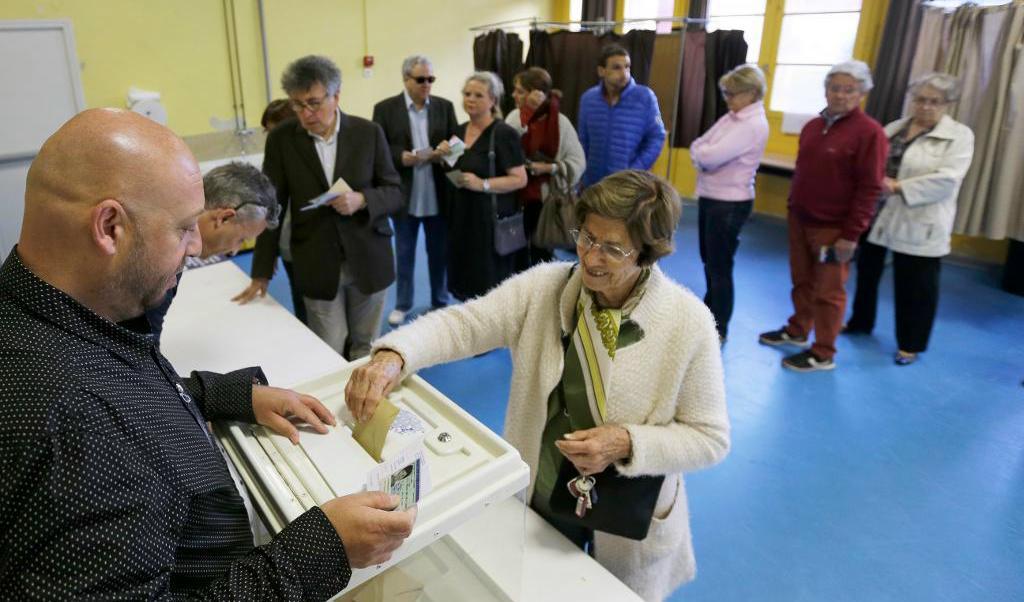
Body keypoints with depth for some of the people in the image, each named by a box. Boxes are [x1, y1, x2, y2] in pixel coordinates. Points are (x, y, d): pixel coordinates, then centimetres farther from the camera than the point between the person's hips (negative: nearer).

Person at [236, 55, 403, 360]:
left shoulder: (369, 132, -4)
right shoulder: (280, 139, -3)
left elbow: (395, 193, 1)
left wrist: (362, 200, -21)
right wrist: (262, 273, 0)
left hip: (368, 261, 1)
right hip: (317, 266, 0)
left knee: (365, 352, 13)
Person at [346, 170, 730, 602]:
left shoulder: (689, 322, -19)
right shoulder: (542, 287, -13)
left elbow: (710, 438, -13)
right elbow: (462, 324, -19)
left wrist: (626, 444, -28)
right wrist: (393, 357, -38)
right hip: (536, 499, 2)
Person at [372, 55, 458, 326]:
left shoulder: (445, 106, 4)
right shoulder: (385, 109, -3)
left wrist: (446, 149, -19)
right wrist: (401, 157, -23)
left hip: (438, 196, 2)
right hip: (404, 196, -1)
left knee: (439, 253, 13)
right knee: (404, 254, 13)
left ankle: (440, 302, 30)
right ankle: (402, 304, 29)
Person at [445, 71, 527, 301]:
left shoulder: (504, 133, -12)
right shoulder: (459, 131, 10)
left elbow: (520, 179, -15)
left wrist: (483, 184, -24)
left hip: (491, 217, -7)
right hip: (462, 215, 7)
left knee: (489, 285, 0)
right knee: (465, 278, 11)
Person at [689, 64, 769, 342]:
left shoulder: (754, 125, -19)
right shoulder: (731, 117, 9)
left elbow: (711, 156, -26)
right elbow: (697, 147, 7)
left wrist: (700, 153, -6)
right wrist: (703, 157, -13)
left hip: (730, 203, -9)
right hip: (709, 197, 9)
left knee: (720, 267, 1)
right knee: (708, 261, 20)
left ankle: (718, 331, 14)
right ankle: (709, 311, 39)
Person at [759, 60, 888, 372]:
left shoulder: (869, 132, -12)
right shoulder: (812, 126, 9)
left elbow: (869, 188, -15)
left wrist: (851, 234, -17)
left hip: (833, 227, -6)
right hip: (800, 219, 6)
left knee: (828, 292, 3)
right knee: (801, 281, 17)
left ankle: (823, 353, 14)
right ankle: (797, 331, 35)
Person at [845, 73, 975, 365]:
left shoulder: (959, 136, -5)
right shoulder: (894, 128, 10)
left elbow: (945, 180, -18)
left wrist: (898, 187, -24)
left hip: (919, 225, -5)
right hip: (877, 216, 5)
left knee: (915, 287, 5)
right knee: (867, 272, 17)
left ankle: (911, 343, 21)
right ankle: (860, 322, 38)